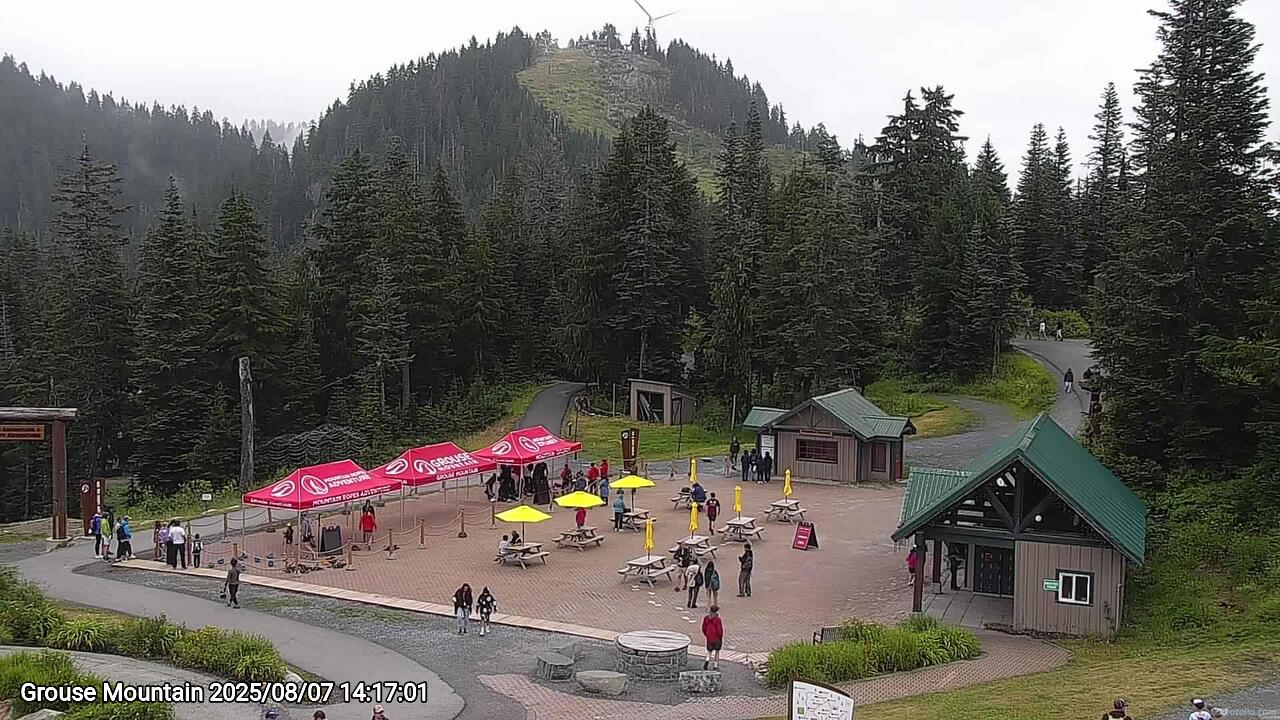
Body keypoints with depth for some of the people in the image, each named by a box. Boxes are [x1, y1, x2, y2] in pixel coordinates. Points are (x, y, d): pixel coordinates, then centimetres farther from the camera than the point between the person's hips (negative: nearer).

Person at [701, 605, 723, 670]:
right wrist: (721, 638, 0)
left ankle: (707, 661, -15)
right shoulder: (717, 619, -18)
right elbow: (719, 630, -16)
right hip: (717, 638, -3)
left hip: (709, 639, 3)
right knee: (717, 651, 15)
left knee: (709, 652, 14)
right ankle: (715, 666, 21)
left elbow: (703, 629, 2)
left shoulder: (706, 618, -4)